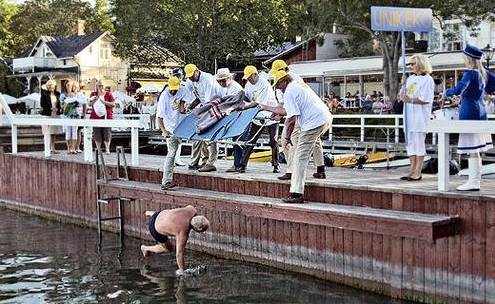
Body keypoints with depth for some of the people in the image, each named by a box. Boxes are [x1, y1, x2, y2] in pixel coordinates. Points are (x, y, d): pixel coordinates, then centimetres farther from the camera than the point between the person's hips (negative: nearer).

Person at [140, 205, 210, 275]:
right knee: (169, 248, 18)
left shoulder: (193, 211, -22)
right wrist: (182, 271, -16)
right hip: (156, 229, -6)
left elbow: (189, 206, 4)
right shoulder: (183, 233, -37)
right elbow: (179, 254, -29)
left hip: (160, 214, 6)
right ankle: (145, 248, 40)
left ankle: (151, 213, 65)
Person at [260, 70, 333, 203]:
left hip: (314, 122, -10)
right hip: (327, 118, 10)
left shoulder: (289, 92, -5)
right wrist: (266, 107, 41)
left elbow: (292, 118, -13)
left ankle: (296, 194, -11)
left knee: (300, 157, -8)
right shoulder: (300, 86, 27)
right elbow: (285, 111, 34)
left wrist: (287, 137, 0)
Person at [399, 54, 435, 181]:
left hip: (420, 116, -8)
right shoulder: (410, 78, 16)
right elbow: (403, 96, 17)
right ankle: (412, 170, 15)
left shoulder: (427, 79, -7)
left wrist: (410, 100, -21)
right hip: (409, 115, 8)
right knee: (410, 143, 9)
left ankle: (418, 172, 1)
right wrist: (402, 94, -4)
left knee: (419, 143, -4)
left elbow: (425, 99, -16)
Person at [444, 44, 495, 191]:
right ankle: (475, 181, 18)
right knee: (475, 151, 13)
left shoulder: (470, 73, -15)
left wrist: (446, 93, -9)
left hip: (469, 114, -9)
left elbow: (458, 89, -26)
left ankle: (473, 183, -4)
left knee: (472, 150, -6)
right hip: (480, 113, 9)